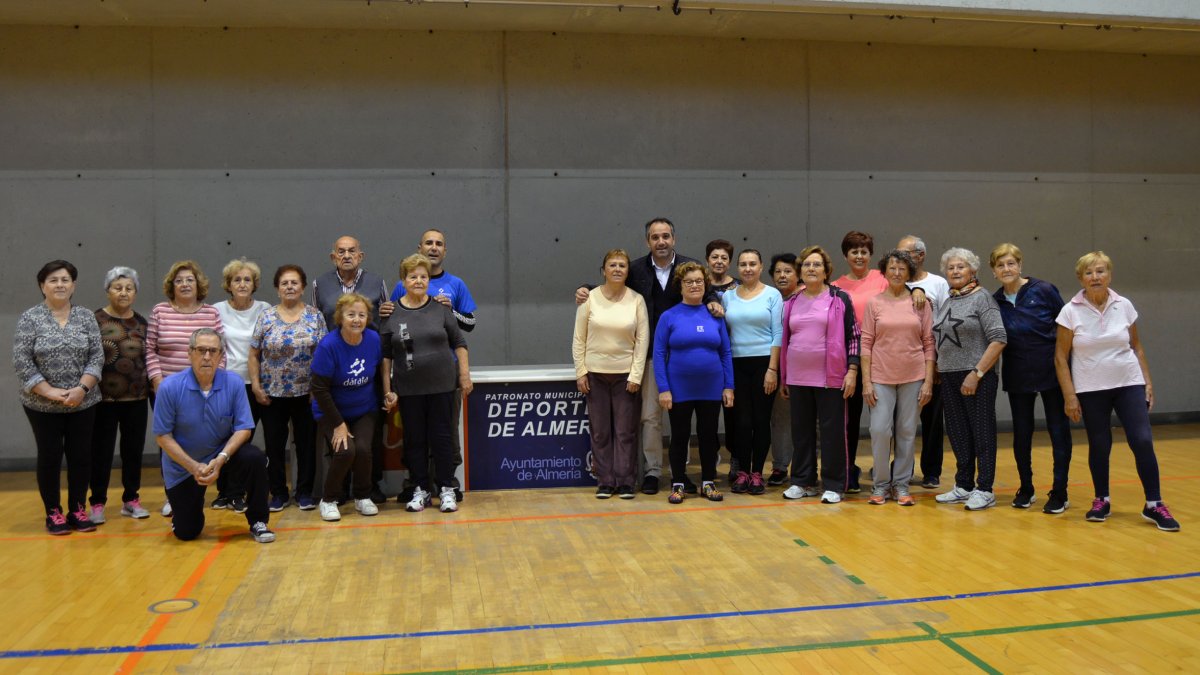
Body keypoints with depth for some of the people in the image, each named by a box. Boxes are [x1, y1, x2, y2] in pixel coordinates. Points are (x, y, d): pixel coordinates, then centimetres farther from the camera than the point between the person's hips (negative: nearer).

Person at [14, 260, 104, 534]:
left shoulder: (86, 317, 3)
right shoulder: (29, 318, -4)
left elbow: (97, 357, -1)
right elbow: (21, 362, -9)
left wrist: (81, 389, -14)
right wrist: (49, 392, -15)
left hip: (83, 404, 2)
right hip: (42, 406, -2)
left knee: (81, 456, 6)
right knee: (49, 457, 5)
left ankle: (78, 510, 17)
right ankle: (53, 513, 15)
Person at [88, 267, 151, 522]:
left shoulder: (141, 323, 8)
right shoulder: (96, 320, -3)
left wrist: (152, 385, 10)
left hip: (136, 398, 4)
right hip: (104, 398, -3)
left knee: (134, 449, 9)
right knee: (101, 451, 3)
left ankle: (131, 499, 21)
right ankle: (98, 503, 13)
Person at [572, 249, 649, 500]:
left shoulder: (637, 300, -1)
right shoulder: (590, 299, -2)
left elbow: (642, 340, -2)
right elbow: (579, 338, 1)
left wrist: (636, 375, -6)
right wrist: (580, 371, -4)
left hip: (626, 373, 0)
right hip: (595, 373, 0)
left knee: (626, 431, 3)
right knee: (600, 431, 5)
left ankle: (625, 482, 12)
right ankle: (605, 482, 15)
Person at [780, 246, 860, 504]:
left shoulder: (840, 299, -1)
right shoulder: (792, 303, 11)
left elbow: (853, 336, -2)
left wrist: (852, 371, -10)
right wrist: (783, 378, 15)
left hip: (830, 377, -4)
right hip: (798, 378, 4)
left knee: (832, 432, 1)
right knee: (801, 431, 10)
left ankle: (833, 485, 9)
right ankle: (803, 482, 20)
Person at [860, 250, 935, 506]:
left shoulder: (920, 303, 3)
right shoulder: (874, 303, 2)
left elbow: (928, 343, 3)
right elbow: (866, 343, 0)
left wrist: (928, 381, -3)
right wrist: (866, 381, -5)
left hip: (913, 377, 1)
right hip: (881, 376, -1)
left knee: (907, 432, 6)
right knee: (880, 430, -5)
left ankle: (901, 485, 18)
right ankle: (880, 484, 11)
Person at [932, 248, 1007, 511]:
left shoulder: (982, 297, -6)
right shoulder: (946, 303, 13)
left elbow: (998, 339, -14)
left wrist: (976, 373, -17)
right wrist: (938, 372, 6)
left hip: (976, 378, -6)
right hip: (949, 378, 7)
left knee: (982, 433, 0)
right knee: (958, 434, 11)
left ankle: (984, 490, 8)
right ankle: (964, 486, 22)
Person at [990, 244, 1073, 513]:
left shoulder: (1043, 290, -7)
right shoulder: (995, 302, 0)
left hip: (1051, 371, -2)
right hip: (1018, 376, 2)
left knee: (1058, 431, 3)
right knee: (1021, 433, 9)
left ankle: (1059, 493, 12)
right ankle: (1025, 489, 24)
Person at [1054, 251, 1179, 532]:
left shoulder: (1124, 306, 1)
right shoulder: (1071, 311, -7)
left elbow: (1137, 346, 11)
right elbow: (1061, 356, -5)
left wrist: (1147, 382, 6)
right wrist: (1069, 396, -8)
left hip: (1129, 384, 1)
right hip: (1090, 390, -1)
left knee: (1143, 441, -7)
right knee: (1099, 446, 5)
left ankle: (1154, 505, 4)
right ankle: (1102, 500, 24)